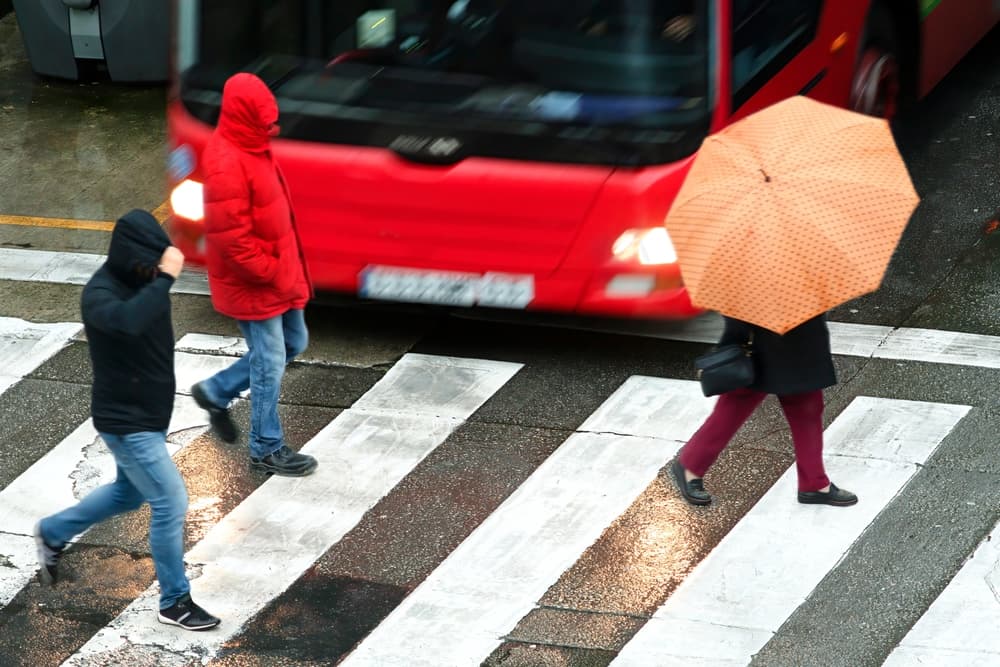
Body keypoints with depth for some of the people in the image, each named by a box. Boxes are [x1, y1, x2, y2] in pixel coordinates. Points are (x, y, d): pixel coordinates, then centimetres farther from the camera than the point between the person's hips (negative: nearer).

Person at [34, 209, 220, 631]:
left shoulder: (144, 279, -2)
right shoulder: (100, 294, -28)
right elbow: (129, 320, -51)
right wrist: (165, 279, -46)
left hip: (151, 414, 9)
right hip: (125, 422, -9)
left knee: (129, 494, 26)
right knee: (171, 502, -4)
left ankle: (53, 533, 46)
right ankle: (174, 602, 11)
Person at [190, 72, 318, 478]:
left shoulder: (252, 148, 5)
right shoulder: (226, 165, -27)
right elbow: (231, 237, -26)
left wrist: (287, 269, 16)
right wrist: (269, 273, -19)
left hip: (279, 274, 10)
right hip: (252, 284, -10)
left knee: (294, 343, 20)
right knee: (270, 363, 1)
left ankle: (216, 392, 35)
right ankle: (267, 450, 16)